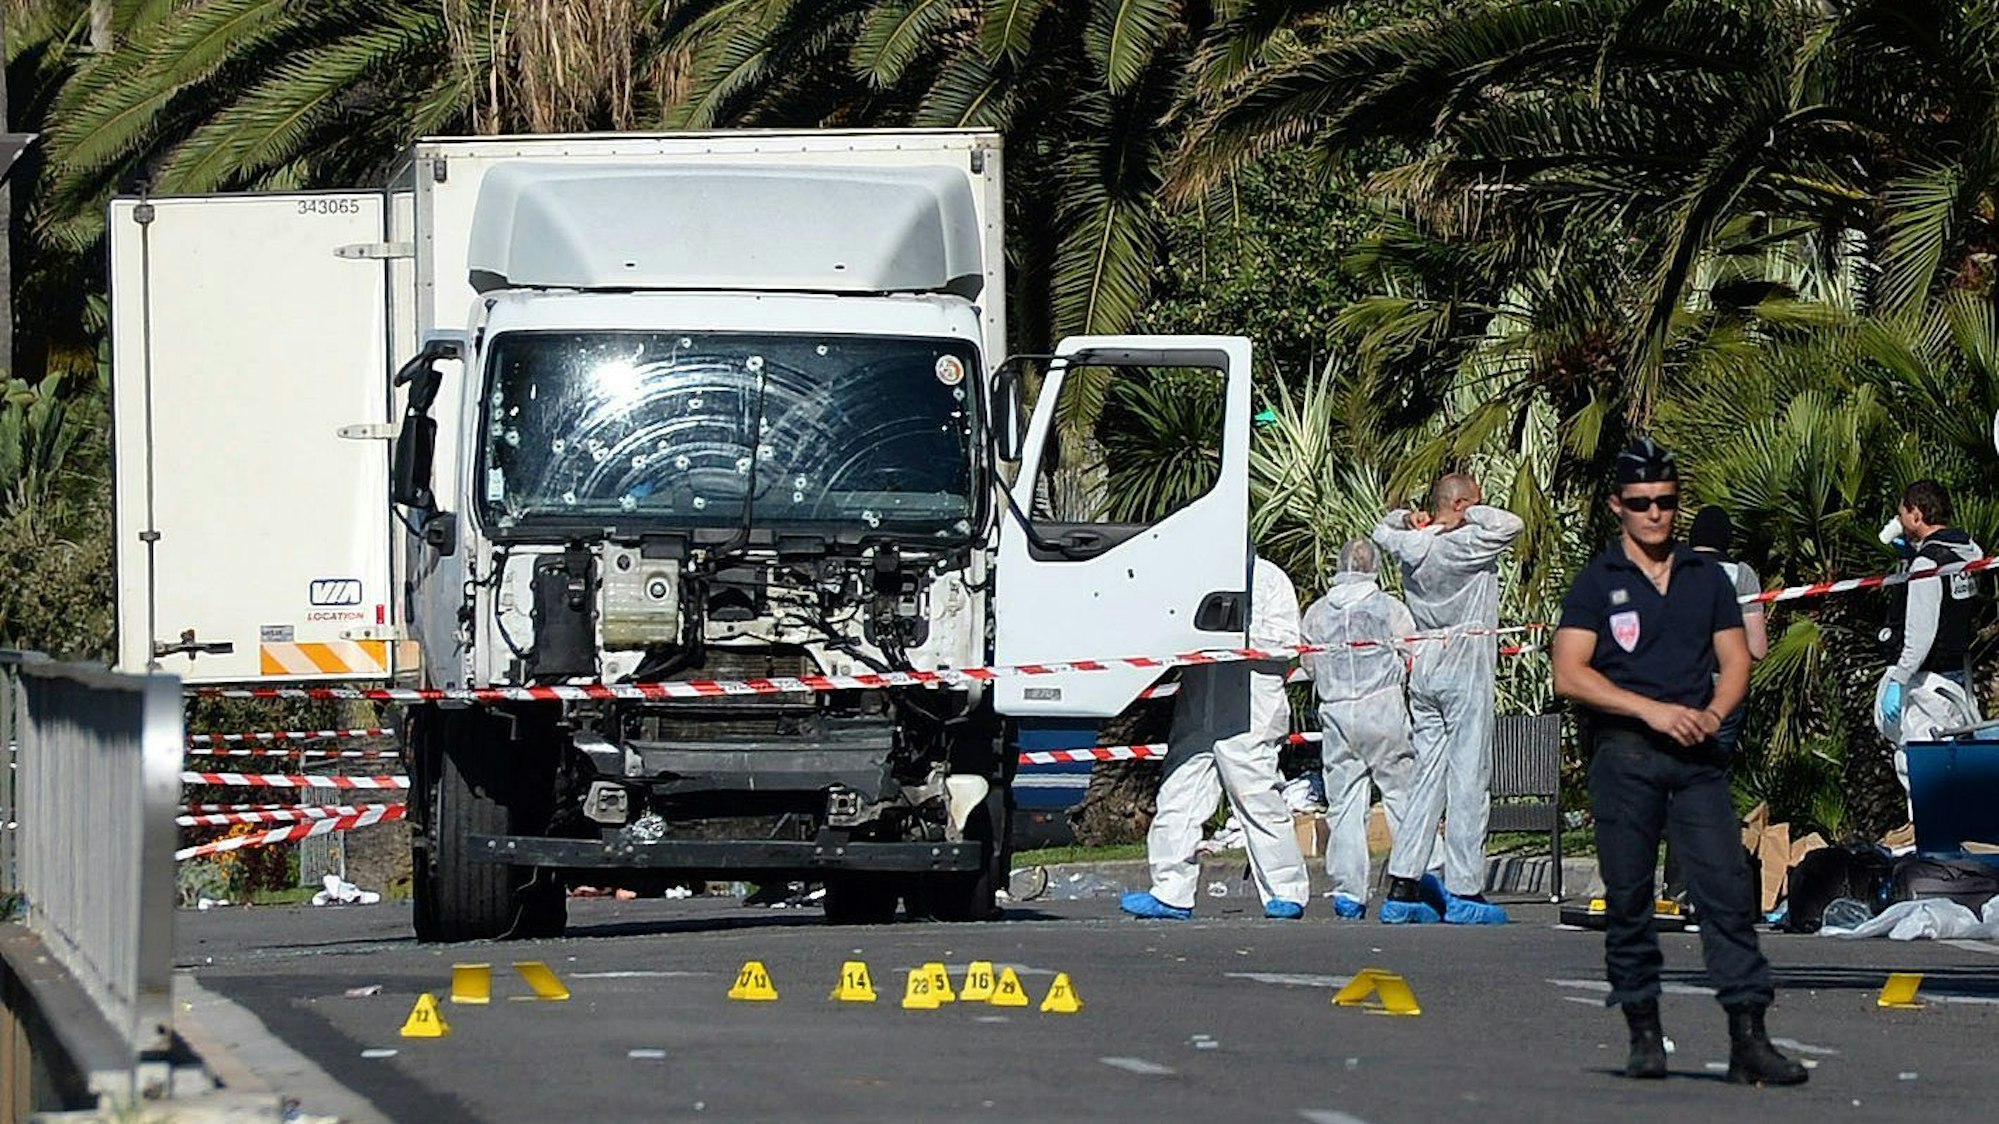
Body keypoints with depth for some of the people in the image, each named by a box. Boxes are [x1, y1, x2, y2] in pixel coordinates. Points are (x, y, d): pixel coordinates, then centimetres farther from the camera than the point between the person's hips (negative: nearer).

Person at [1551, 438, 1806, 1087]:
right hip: (1624, 753, -2)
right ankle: (1644, 1035, 7)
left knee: (1727, 888, -8)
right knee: (1628, 898, -1)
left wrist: (1713, 713, -6)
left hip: (1697, 754, 2)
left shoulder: (1706, 578, 16)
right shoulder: (1597, 582, 5)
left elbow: (1735, 662, 16)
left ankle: (1748, 1039, -13)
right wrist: (1653, 710, -12)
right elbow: (1569, 675, -4)